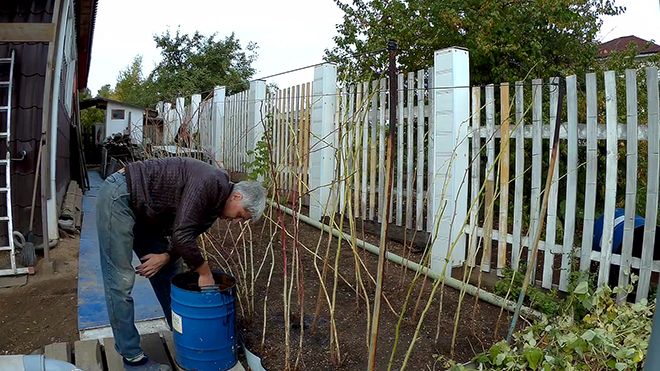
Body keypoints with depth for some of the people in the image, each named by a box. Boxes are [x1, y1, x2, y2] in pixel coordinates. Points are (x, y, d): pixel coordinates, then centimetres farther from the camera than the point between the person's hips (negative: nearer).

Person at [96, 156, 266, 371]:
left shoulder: (215, 201, 4)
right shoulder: (210, 183, -26)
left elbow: (187, 235, 10)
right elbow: (181, 235, -28)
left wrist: (165, 257, -9)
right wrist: (205, 273, -17)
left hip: (143, 211, 10)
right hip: (119, 196, -10)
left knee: (168, 272, 13)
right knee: (121, 281, -6)